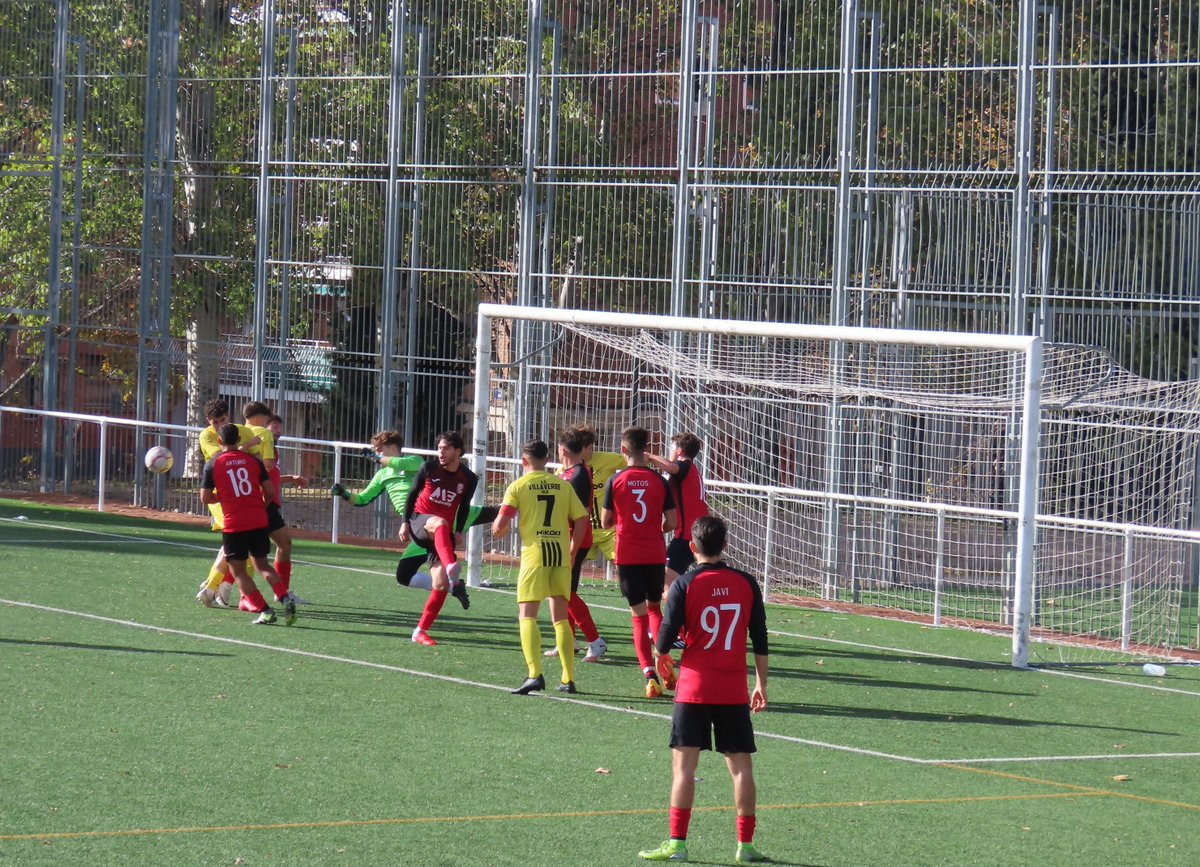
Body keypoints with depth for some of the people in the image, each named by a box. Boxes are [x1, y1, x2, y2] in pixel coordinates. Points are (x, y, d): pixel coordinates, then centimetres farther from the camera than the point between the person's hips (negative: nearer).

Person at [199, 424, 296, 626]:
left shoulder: (213, 465, 0)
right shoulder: (253, 461, 7)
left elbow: (205, 497, -1)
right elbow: (270, 491, 5)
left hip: (233, 525, -3)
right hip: (259, 522, 4)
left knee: (238, 570, 8)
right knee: (262, 564, 18)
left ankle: (264, 610, -4)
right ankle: (285, 599, -3)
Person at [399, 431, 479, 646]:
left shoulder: (468, 479, 1)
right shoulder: (429, 468, -3)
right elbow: (413, 493, 6)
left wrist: (458, 532, 2)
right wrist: (405, 522, 0)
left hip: (442, 536, 3)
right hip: (419, 522, -3)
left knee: (441, 585, -7)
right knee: (439, 523, -40)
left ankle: (420, 631, 6)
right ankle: (451, 568, -67)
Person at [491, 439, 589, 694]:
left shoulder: (518, 486, 2)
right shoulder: (563, 485, 12)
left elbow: (500, 525, -5)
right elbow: (581, 520, 6)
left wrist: (498, 529, 18)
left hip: (534, 554, -4)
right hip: (561, 554, 4)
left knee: (527, 615, -3)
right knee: (560, 618, 12)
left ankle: (535, 674, -20)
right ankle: (568, 679, 9)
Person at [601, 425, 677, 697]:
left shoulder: (616, 481, -5)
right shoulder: (659, 481, -2)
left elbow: (605, 522, 0)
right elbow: (671, 522, -1)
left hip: (627, 555, -1)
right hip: (655, 554, 1)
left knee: (638, 613, 3)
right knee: (655, 607, 21)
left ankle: (649, 674, -9)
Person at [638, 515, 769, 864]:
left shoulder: (684, 585, -8)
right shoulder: (746, 583, 2)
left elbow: (663, 644, -9)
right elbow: (760, 641, 6)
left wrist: (659, 650, 15)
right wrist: (761, 684, 16)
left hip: (694, 690, -3)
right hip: (734, 690, 3)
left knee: (684, 763, -1)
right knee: (741, 766, 8)